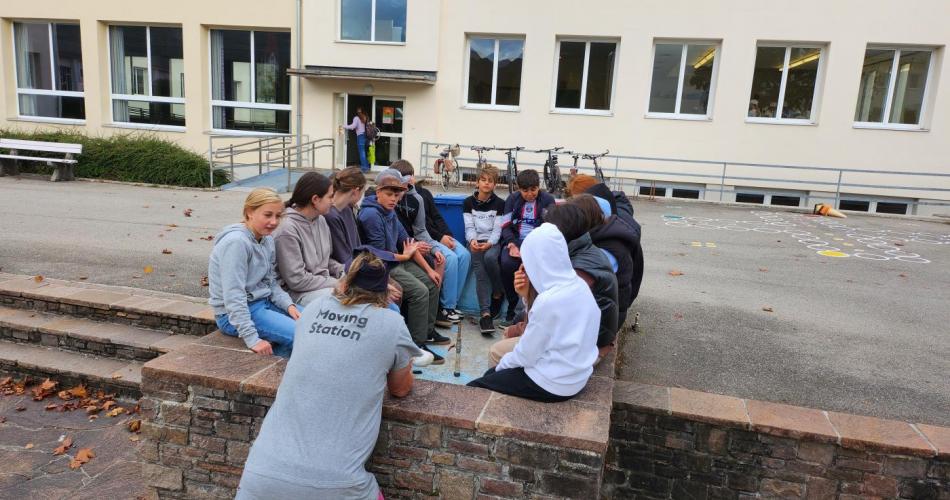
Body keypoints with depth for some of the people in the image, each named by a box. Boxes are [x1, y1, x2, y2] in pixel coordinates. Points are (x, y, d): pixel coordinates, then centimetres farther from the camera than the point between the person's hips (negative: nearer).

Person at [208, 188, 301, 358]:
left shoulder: (267, 239, 6)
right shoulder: (236, 242, -20)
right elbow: (233, 297, -24)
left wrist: (289, 305, -6)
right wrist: (252, 339, -27)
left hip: (264, 302, 9)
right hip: (234, 314, -9)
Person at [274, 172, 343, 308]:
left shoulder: (321, 220, 5)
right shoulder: (287, 229, -18)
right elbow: (296, 280, -18)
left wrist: (344, 272, -3)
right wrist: (338, 283, -15)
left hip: (324, 284, 8)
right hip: (299, 292, -8)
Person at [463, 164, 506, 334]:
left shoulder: (499, 204, 7)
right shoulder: (468, 202, 10)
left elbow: (497, 229, -1)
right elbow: (469, 227, 4)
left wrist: (489, 243, -20)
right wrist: (472, 240, -18)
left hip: (492, 242, 0)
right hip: (475, 242, 1)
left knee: (489, 257, -35)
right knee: (480, 272, -26)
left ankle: (498, 293, -12)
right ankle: (485, 314, -36)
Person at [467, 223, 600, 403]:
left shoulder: (549, 301, -27)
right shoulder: (578, 284, -2)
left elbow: (526, 355, -17)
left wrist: (502, 364, 3)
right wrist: (528, 296, -6)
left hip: (554, 385, -8)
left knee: (473, 389, 5)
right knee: (491, 374, 23)